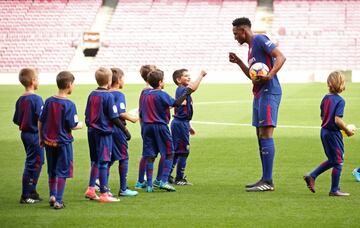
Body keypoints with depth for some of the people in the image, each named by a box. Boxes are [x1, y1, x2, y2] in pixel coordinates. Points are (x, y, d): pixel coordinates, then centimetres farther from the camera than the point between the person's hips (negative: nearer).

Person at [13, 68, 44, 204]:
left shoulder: (20, 100, 7)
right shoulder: (36, 99, -17)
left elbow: (16, 120, 11)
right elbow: (41, 119, -21)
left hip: (25, 134, 8)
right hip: (34, 135, -8)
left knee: (31, 163, 18)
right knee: (33, 164, -2)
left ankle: (32, 192, 24)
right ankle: (26, 196, 0)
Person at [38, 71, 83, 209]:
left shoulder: (49, 101, 1)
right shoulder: (69, 105, -15)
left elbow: (40, 121, 5)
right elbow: (73, 126, -14)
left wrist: (41, 138, 16)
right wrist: (80, 125, 7)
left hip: (49, 142, 5)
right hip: (63, 142, -5)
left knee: (52, 171, 19)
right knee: (62, 172, 3)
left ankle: (52, 195, 16)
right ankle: (58, 201, 2)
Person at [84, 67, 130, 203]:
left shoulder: (92, 95, 6)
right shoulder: (108, 96, -13)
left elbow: (87, 115, 11)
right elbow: (114, 117, -14)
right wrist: (125, 130, -7)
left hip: (92, 132, 7)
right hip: (104, 133, -7)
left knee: (95, 161, 18)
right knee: (104, 162, -3)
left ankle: (91, 189, 18)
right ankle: (104, 194, 0)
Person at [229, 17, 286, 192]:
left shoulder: (260, 40, -6)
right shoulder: (251, 46, 22)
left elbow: (281, 57, -17)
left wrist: (269, 75, -29)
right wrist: (238, 62, 20)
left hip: (269, 92, -10)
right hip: (259, 94, 10)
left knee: (266, 134, -13)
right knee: (260, 136, 10)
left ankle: (268, 181, -16)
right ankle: (265, 180, 14)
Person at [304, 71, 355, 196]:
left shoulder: (325, 98, 7)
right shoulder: (340, 100, -17)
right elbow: (337, 120, -24)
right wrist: (347, 130, -11)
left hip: (324, 131, 8)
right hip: (333, 133, -8)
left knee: (332, 160, 22)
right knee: (338, 161, 4)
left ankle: (311, 176, 17)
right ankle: (334, 190, 10)